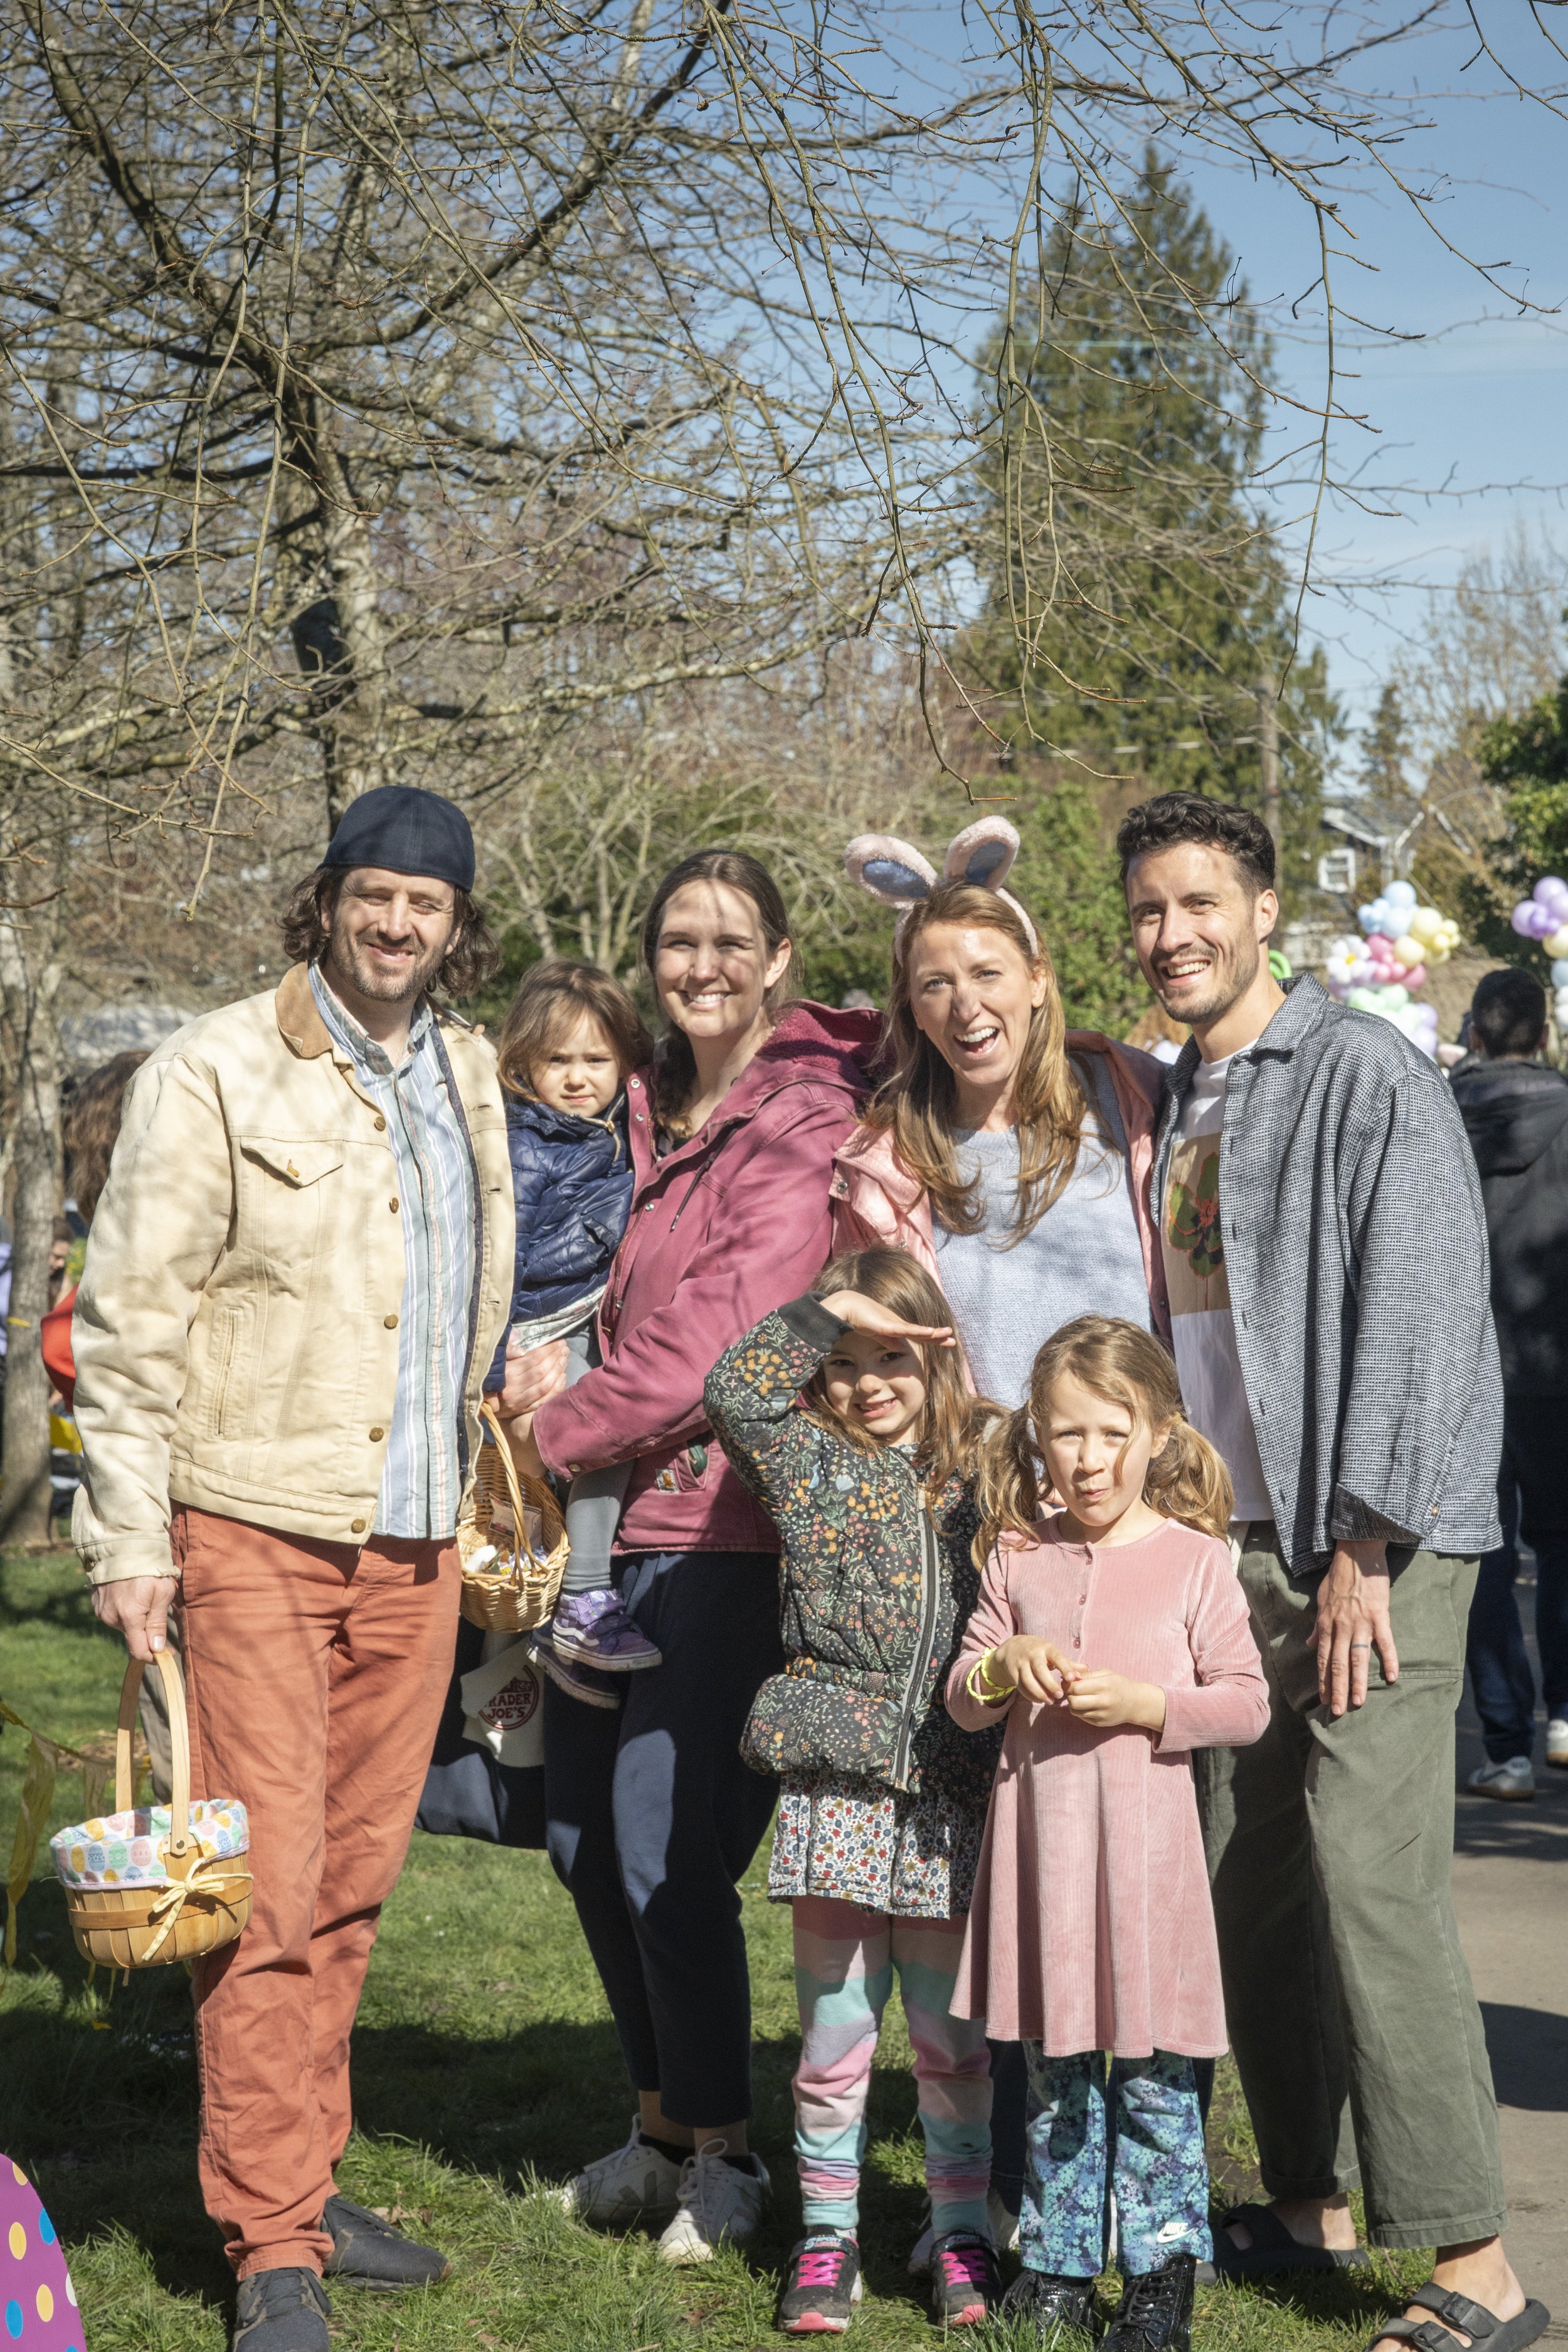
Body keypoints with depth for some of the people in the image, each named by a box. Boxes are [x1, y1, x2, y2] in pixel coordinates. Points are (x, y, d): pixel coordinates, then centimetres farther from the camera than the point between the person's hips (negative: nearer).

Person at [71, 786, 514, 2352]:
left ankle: (304, 2181, 23)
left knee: (355, 1880, 11)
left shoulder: (469, 1077, 12)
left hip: (417, 1542, 6)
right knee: (269, 1881, -6)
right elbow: (127, 1321, -7)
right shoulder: (216, 1073, -6)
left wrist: (475, 1494, 20)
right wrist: (127, 1539, -11)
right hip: (258, 1533, -5)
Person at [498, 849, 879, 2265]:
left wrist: (550, 1432, -9)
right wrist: (548, 1371, 3)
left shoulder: (803, 1123, -10)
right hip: (611, 1517, 8)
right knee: (585, 1840, 11)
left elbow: (721, 1338, -16)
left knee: (667, 1848, -7)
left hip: (722, 1525, -7)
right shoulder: (642, 1112, 14)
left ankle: (722, 2149, 13)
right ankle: (663, 2124, 30)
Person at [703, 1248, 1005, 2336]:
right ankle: (828, 2241, 16)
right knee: (835, 2035, 5)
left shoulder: (984, 1461, 10)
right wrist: (829, 1312, -10)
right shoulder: (808, 1461, 6)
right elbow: (734, 1388, -10)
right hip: (838, 1785, -1)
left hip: (953, 1796, 1)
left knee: (955, 2036, 9)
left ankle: (964, 2237, 21)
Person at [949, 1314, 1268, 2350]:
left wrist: (1149, 1702, -17)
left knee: (1152, 2075, 2)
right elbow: (961, 1702, 10)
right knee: (1056, 2071, 13)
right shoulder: (1020, 1558, 6)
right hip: (1039, 1843, 3)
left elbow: (1248, 1704, -3)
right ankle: (1063, 2260, 24)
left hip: (1144, 1846, -3)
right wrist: (1000, 1669, -12)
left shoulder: (1195, 1560, -4)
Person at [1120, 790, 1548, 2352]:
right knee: (1249, 1885, 9)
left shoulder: (1363, 1072, -7)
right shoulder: (1171, 1105, 17)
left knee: (1372, 1884, -12)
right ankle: (1311, 2206, 22)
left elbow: (1416, 1316, -14)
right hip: (1231, 1542, 8)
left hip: (1372, 1547, -7)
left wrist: (1360, 1551, -18)